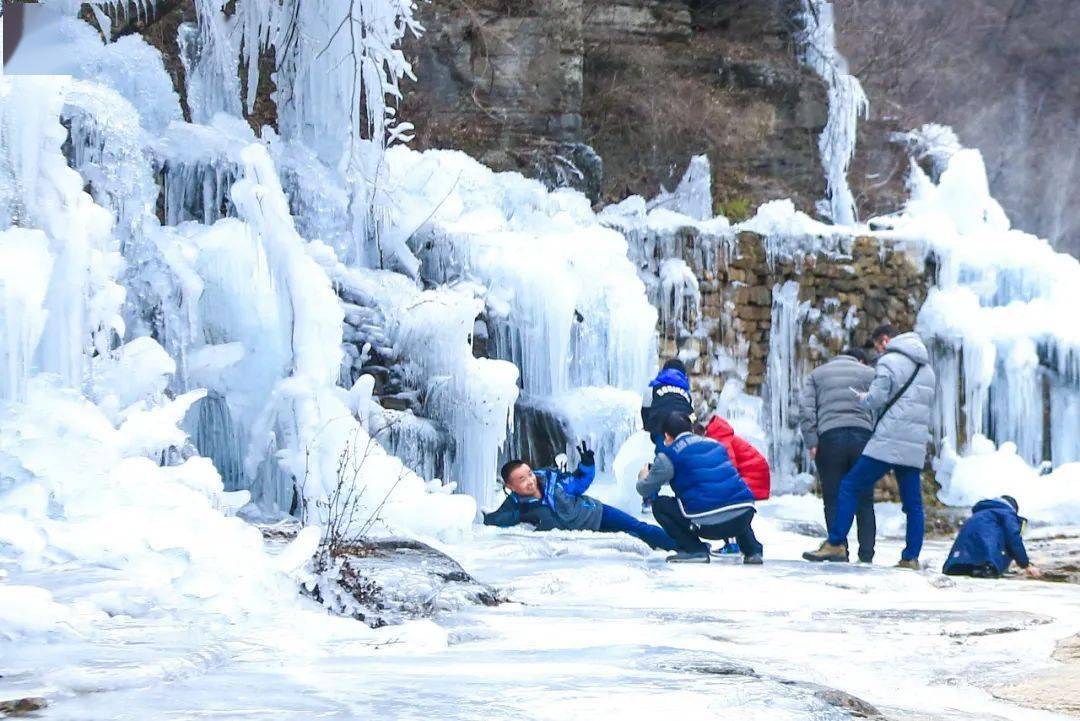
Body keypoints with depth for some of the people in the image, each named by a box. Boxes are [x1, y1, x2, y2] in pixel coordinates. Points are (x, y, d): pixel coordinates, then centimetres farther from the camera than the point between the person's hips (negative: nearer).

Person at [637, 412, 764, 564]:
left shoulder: (669, 454, 4)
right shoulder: (716, 444, 22)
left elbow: (645, 489, 11)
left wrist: (643, 477, 36)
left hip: (710, 525, -6)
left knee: (659, 505, 15)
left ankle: (694, 550, 5)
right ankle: (752, 549, 23)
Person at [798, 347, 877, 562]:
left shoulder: (817, 374, 20)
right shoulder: (869, 373, 17)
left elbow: (805, 407, 5)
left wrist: (811, 442, -1)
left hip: (829, 438, 0)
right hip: (863, 436, 0)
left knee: (833, 501, 4)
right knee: (864, 502, 6)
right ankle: (866, 555, 2)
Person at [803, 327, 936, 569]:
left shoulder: (889, 361, -5)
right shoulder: (927, 368, 20)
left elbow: (876, 398, -12)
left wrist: (861, 397, 9)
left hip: (888, 442, -7)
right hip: (916, 447, 7)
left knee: (850, 486, -3)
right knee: (913, 503, 8)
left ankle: (836, 544, -9)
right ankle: (911, 557, 4)